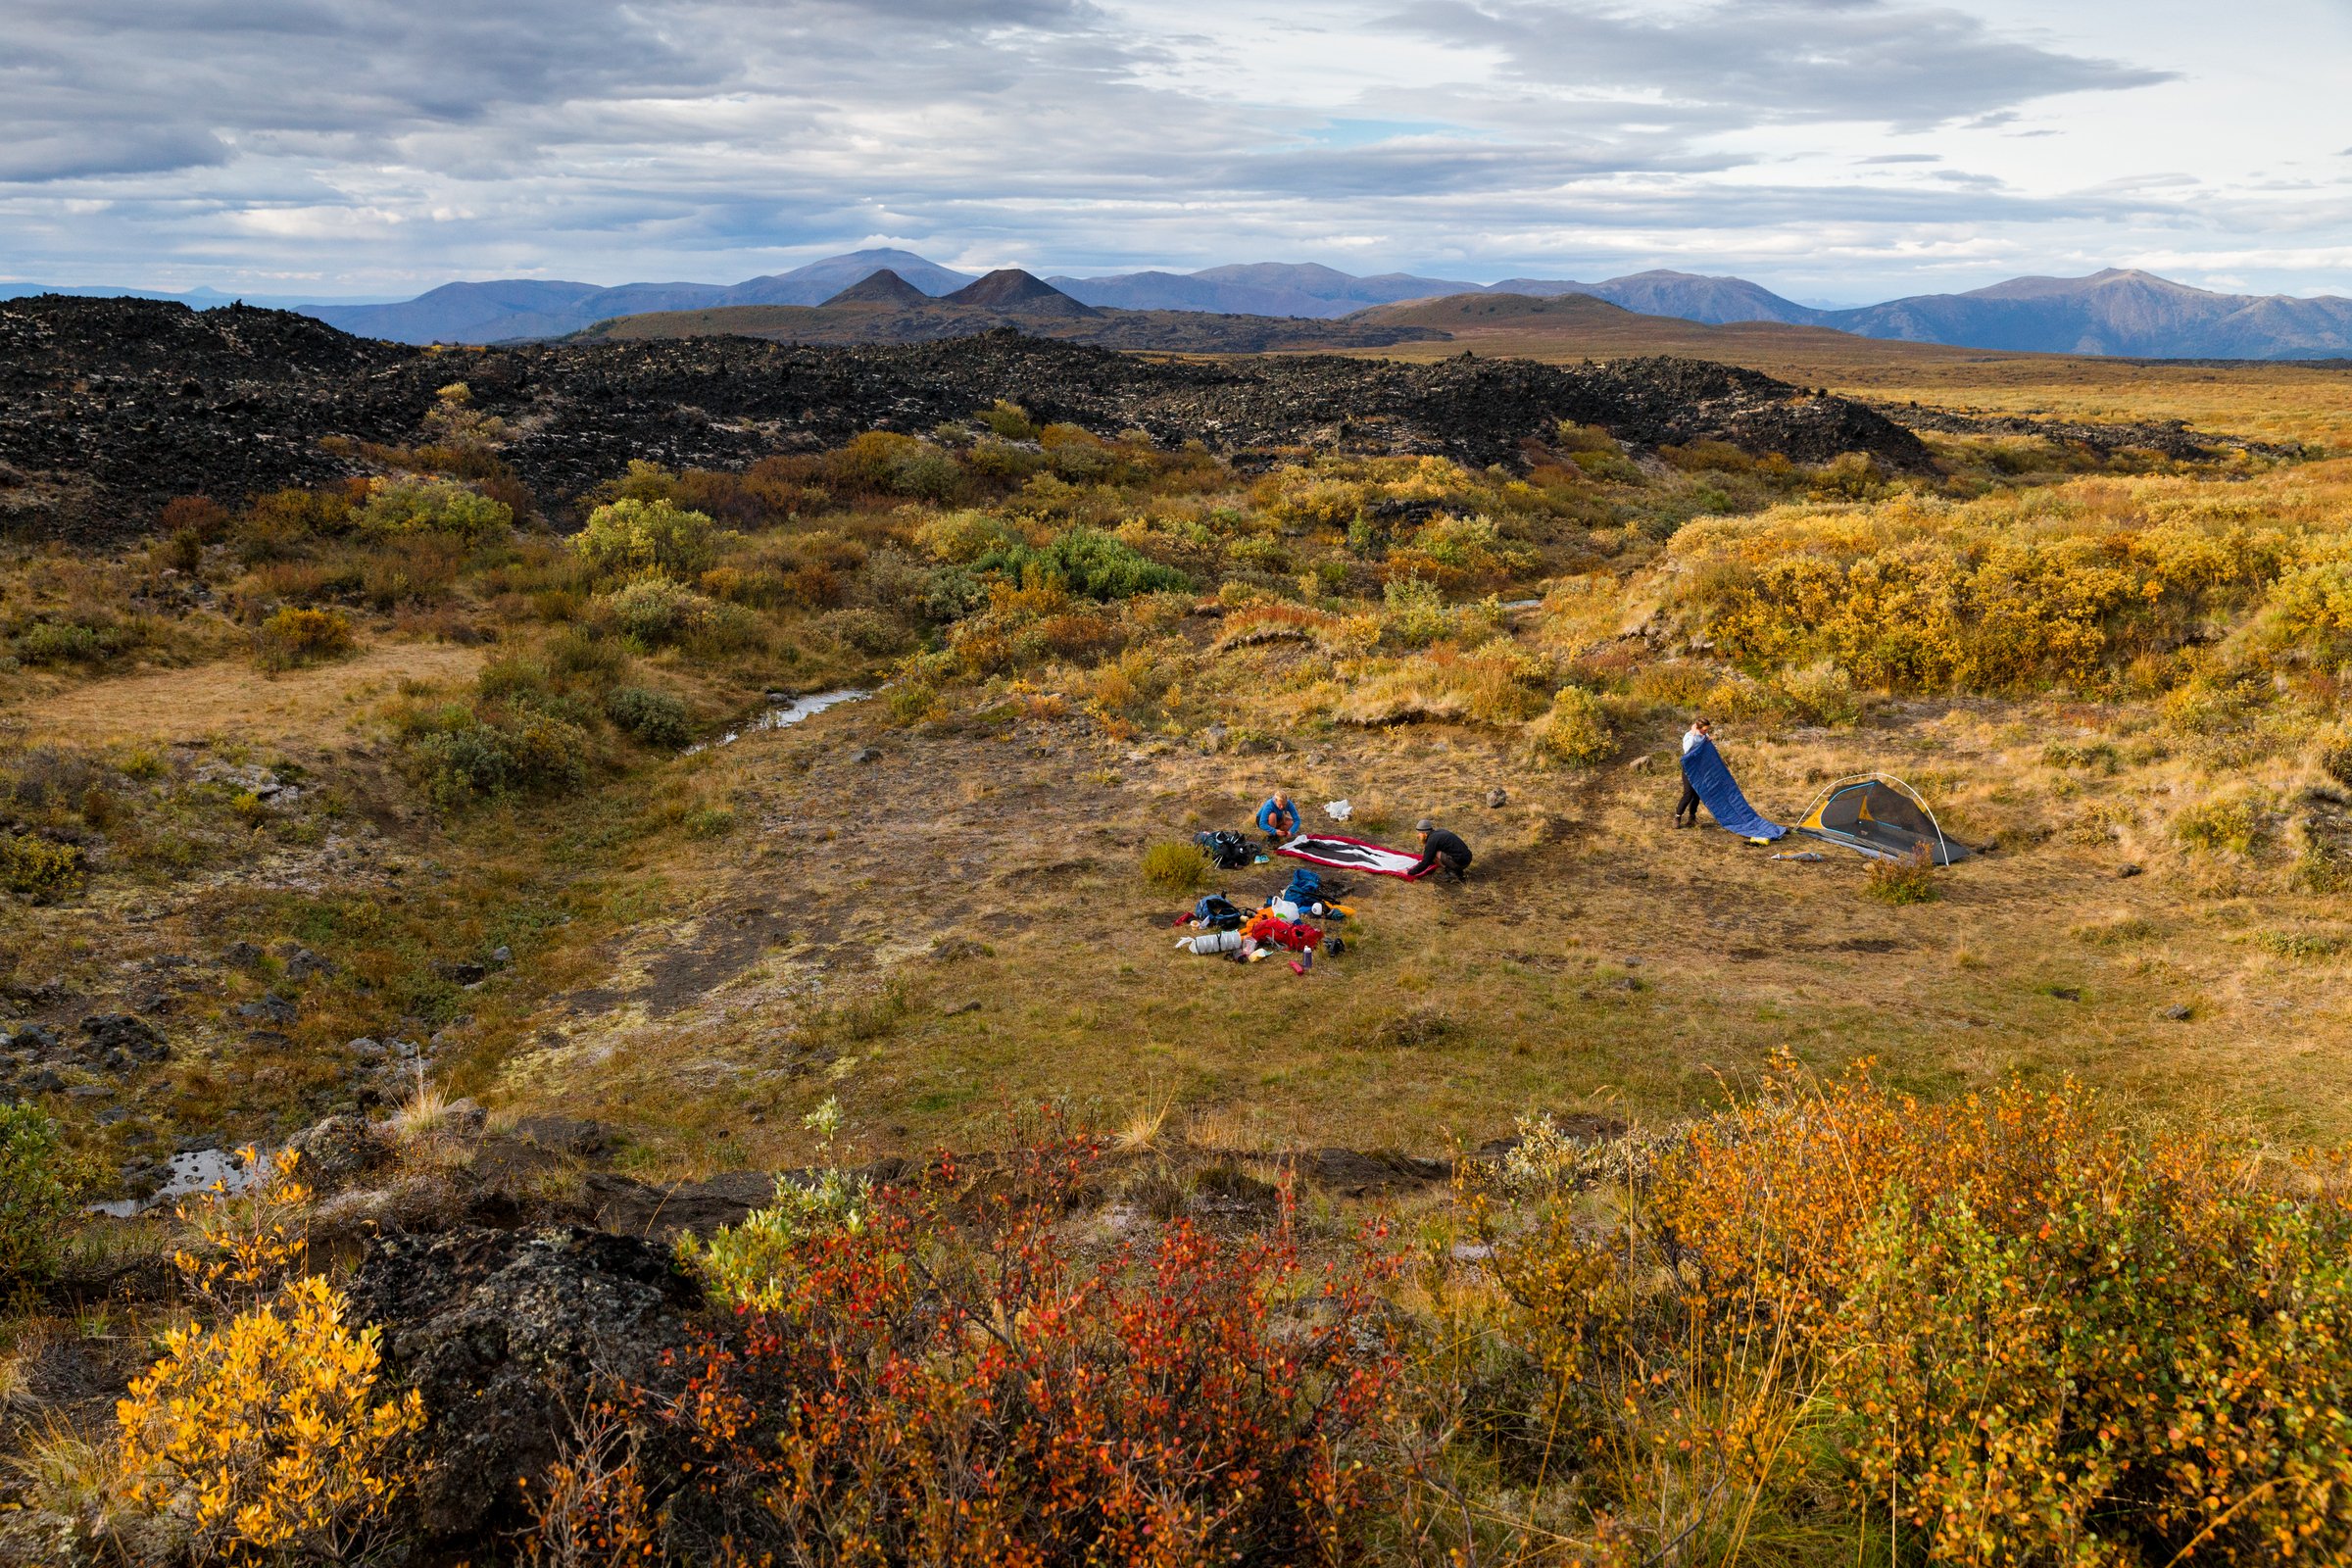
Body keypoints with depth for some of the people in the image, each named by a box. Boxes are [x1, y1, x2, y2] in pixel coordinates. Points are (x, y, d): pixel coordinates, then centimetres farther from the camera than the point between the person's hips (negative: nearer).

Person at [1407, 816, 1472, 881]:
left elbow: (1425, 863, -9)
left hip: (1459, 861, -9)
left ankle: (1452, 872, -3)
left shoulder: (1432, 840, -11)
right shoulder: (1440, 832, 15)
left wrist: (1409, 872, 0)